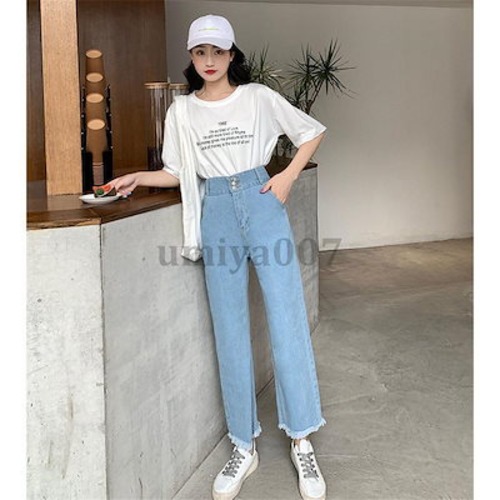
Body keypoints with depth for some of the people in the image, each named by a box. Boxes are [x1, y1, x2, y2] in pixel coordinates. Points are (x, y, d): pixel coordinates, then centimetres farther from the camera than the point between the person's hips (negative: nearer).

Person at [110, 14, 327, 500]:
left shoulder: (258, 97, 3)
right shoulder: (181, 111, 9)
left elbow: (311, 132, 11)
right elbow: (178, 173, 12)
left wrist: (288, 176, 0)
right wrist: (140, 177, -4)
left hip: (262, 204, -2)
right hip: (216, 214, 2)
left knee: (286, 322, -5)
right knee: (229, 333, 2)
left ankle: (302, 443, 6)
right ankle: (244, 448, 13)